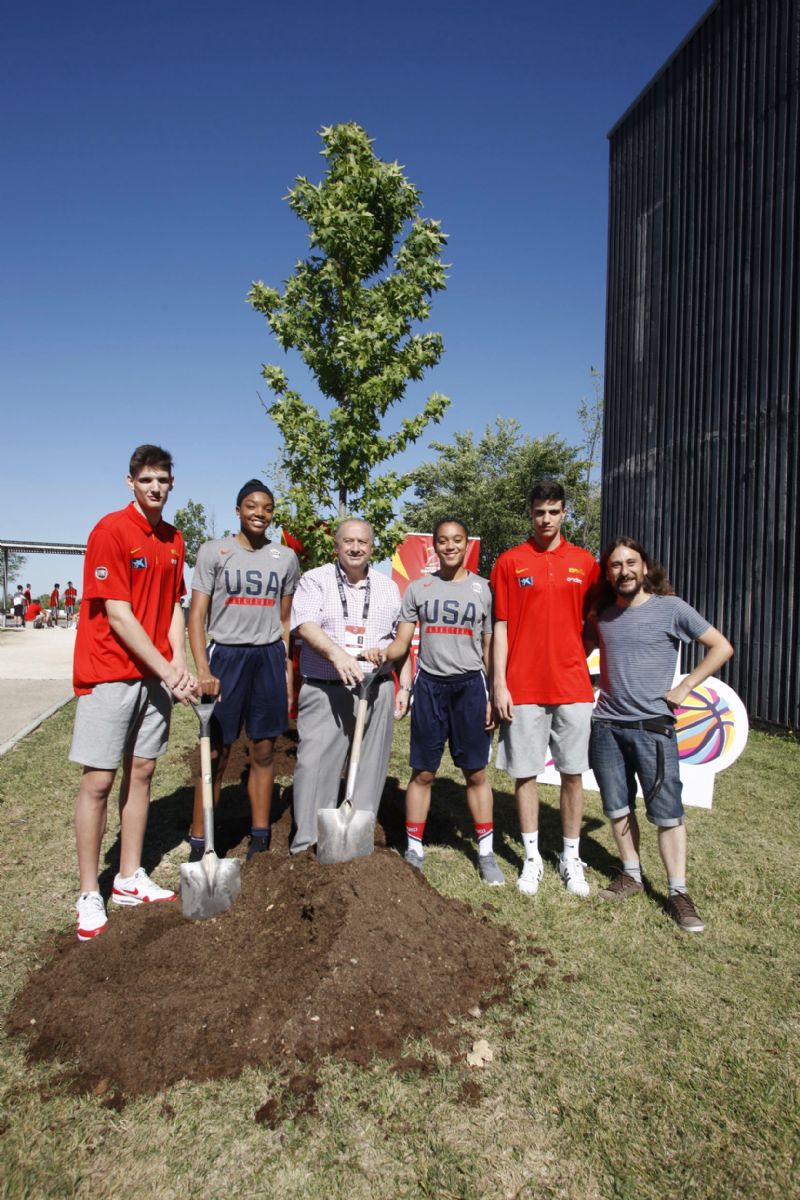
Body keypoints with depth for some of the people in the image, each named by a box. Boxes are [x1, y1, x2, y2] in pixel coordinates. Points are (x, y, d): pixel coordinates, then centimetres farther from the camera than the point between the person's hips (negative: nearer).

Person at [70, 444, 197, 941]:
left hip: (155, 673, 7)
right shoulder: (110, 531, -12)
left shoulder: (174, 540, 10)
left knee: (141, 771, 12)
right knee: (99, 780, 0)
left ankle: (131, 879, 25)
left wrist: (179, 662, -3)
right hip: (109, 673, -6)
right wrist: (166, 671, -16)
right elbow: (119, 617, -16)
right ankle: (90, 895, 14)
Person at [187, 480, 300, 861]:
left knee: (263, 751, 9)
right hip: (226, 655, -3)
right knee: (216, 753, 1)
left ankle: (260, 840, 21)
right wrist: (203, 670, -13)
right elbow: (196, 616, -3)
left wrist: (287, 667, 8)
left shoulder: (286, 558, 9)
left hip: (269, 658, 3)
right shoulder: (213, 552, 0)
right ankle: (198, 843, 13)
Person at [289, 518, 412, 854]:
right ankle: (307, 845, 6)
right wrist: (337, 653, -29)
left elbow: (401, 641, 17)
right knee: (315, 765, -4)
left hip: (376, 692, 3)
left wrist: (404, 687, 10)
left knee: (369, 768, 7)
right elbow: (305, 625, -12)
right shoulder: (315, 580, 4)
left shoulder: (388, 587, 15)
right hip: (324, 691, -3)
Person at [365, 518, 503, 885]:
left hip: (470, 685, -1)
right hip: (429, 684, 1)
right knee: (423, 772, 6)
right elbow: (402, 642, 4)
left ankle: (486, 852, 18)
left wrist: (493, 696, -1)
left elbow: (490, 649, 6)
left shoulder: (483, 589, 5)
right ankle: (414, 848, 19)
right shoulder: (418, 588, 7)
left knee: (476, 772, 5)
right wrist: (384, 654, -18)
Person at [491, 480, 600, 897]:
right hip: (523, 687, -1)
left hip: (572, 686, 2)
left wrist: (582, 661, 3)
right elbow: (500, 627, 0)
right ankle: (532, 858, 21)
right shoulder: (509, 562, 1)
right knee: (525, 772, 6)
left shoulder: (584, 562, 6)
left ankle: (571, 858, 24)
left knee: (573, 773, 8)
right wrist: (499, 684, -5)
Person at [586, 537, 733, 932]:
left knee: (667, 813, -1)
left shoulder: (670, 608, -4)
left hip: (652, 727, -4)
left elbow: (721, 647, -1)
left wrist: (683, 688, -5)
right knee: (617, 807, 11)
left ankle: (678, 893, 10)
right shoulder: (602, 615, 8)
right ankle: (632, 874, 27)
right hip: (606, 726, 4)